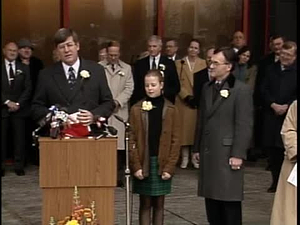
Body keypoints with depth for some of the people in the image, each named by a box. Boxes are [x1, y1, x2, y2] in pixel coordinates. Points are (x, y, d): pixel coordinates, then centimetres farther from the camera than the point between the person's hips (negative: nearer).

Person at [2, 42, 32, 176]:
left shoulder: (24, 68, 10)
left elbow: (28, 88, 4)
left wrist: (18, 103, -7)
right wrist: (7, 102, -10)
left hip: (19, 108, 1)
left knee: (19, 138, 0)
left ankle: (19, 166, 4)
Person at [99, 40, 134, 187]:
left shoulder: (126, 68, 12)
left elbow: (129, 88, 5)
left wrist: (118, 101, -9)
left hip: (120, 111, 1)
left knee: (120, 144, -1)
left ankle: (118, 177, 4)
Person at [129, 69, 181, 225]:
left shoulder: (171, 110, 0)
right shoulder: (136, 109, 0)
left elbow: (175, 141, -1)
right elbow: (132, 140, -1)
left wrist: (170, 167, -7)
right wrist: (136, 166, -8)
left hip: (162, 164, 0)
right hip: (143, 164, 0)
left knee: (159, 204, 8)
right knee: (145, 204, 5)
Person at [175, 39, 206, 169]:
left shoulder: (204, 64, 8)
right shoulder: (179, 63, 6)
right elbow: (178, 83, 0)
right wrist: (187, 96, -11)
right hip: (183, 102, 0)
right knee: (184, 128, 1)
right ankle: (185, 157, 8)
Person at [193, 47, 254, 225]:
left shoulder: (242, 90, -9)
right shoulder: (207, 88, 13)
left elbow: (245, 125, -12)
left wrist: (238, 154, -16)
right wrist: (198, 148, 15)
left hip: (227, 153, -7)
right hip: (208, 152, 7)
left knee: (230, 200, -1)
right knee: (211, 197, 11)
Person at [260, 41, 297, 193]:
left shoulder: (295, 71, -2)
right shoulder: (272, 69, 10)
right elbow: (264, 90, 5)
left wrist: (286, 106, -14)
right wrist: (273, 105, -8)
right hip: (272, 116, 4)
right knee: (273, 150, 8)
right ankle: (276, 181, 18)